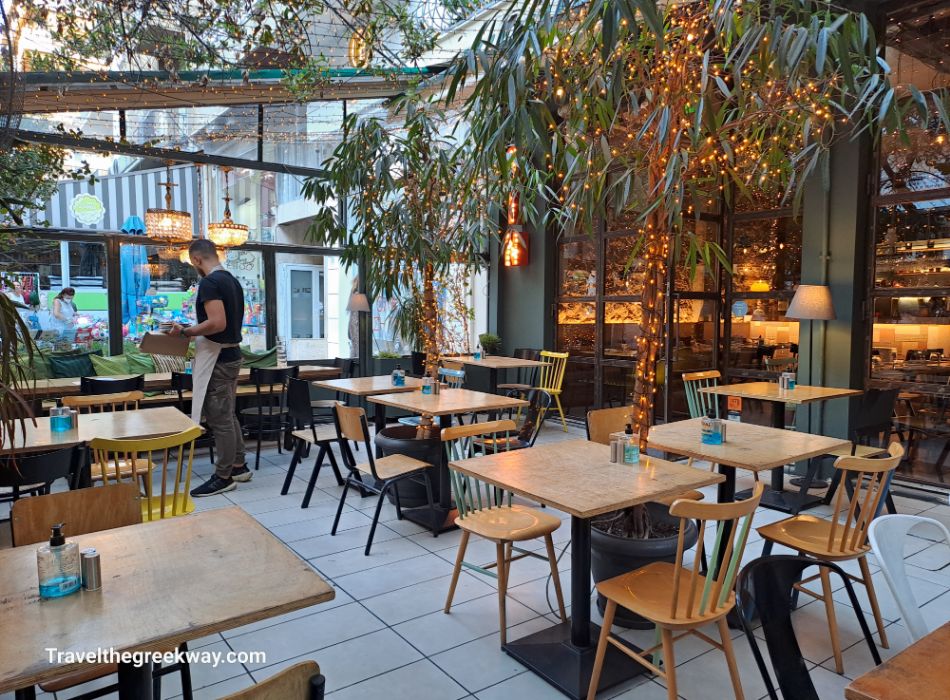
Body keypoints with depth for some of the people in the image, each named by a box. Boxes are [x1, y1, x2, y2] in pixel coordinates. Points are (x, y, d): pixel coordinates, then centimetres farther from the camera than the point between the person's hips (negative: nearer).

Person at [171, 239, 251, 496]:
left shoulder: (209, 282, -17)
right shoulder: (232, 280, 12)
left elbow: (218, 323, -26)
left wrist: (186, 331, -14)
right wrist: (194, 331, 19)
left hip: (217, 358, -10)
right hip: (231, 354, 10)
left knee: (219, 419, -2)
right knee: (228, 415, 17)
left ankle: (223, 477, 7)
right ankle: (239, 467, 26)